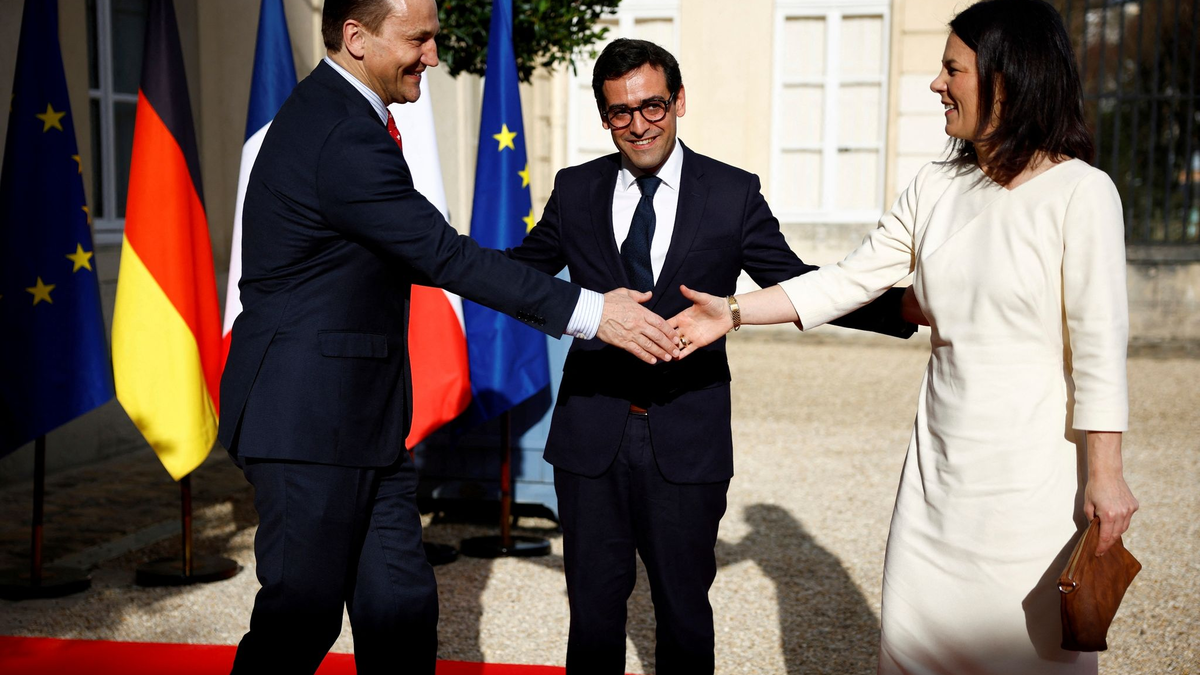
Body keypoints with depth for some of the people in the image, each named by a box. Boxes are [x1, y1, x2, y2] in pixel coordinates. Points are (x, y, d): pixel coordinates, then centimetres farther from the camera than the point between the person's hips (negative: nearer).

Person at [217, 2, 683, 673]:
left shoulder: (335, 114, 14)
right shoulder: (344, 139, -21)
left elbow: (410, 255, 20)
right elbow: (444, 256, -22)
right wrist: (590, 311, -20)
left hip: (359, 417, 10)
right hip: (312, 422, -10)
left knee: (402, 605, 11)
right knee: (303, 617, 1)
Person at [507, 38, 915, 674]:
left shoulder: (733, 194, -1)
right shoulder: (576, 190, 4)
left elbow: (797, 284, 1)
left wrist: (906, 307, -11)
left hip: (686, 445, -1)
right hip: (591, 438, 2)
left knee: (684, 608, 12)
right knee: (593, 605, 12)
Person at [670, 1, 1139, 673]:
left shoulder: (1081, 193, -11)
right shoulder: (938, 188, 7)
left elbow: (1101, 344, -12)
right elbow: (851, 280, 10)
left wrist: (1105, 473, -13)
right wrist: (735, 313, 7)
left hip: (1034, 462, -6)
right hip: (942, 455, 6)